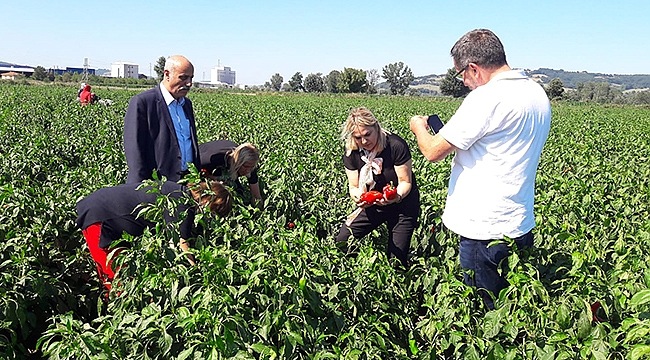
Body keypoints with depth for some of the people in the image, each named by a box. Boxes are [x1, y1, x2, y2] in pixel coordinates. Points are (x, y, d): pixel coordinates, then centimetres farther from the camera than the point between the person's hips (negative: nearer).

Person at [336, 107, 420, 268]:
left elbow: (405, 183, -20)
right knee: (341, 241, -4)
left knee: (397, 258, -3)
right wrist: (357, 197, -33)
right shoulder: (351, 154, -13)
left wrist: (396, 197, -42)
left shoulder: (396, 146, -26)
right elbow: (354, 187, -8)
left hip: (402, 204, -4)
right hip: (372, 205, 4)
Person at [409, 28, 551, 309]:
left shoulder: (487, 97, -19)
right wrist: (460, 137, 15)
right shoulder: (538, 94, 9)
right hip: (520, 225, 9)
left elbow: (433, 151, -16)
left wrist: (419, 127, 4)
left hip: (486, 230, -9)